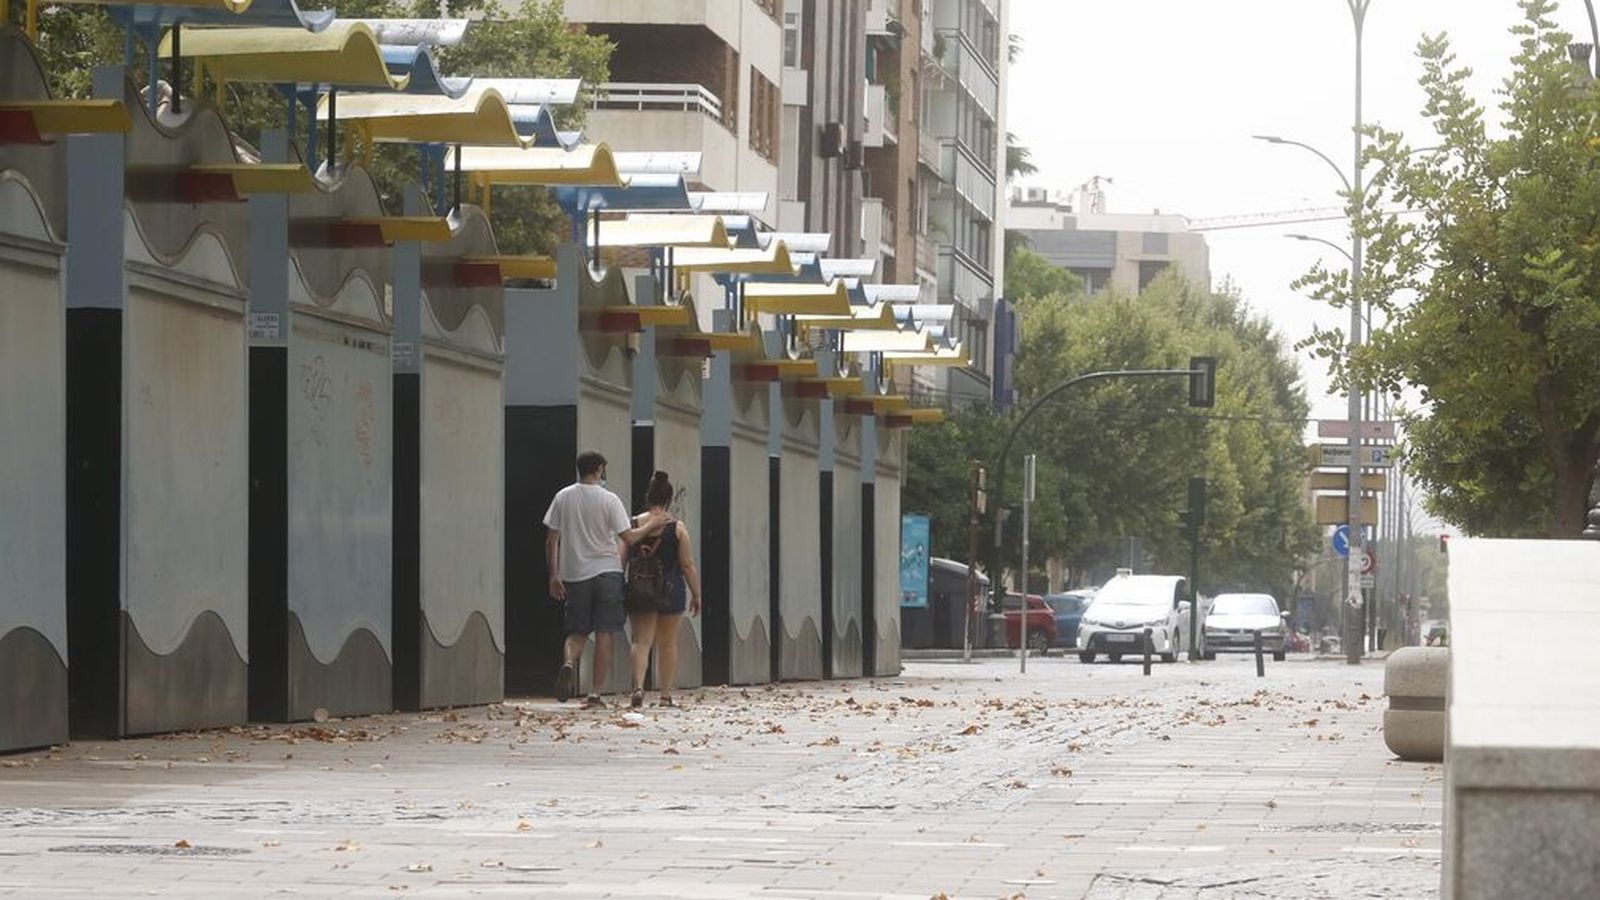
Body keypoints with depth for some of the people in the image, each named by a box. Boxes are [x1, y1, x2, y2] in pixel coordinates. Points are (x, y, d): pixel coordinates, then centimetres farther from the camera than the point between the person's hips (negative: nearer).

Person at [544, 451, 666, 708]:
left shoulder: (563, 497, 2)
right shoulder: (609, 499, -7)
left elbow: (551, 540, 3)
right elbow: (628, 537, -6)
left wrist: (554, 576, 10)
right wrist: (650, 524, 11)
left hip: (574, 574, 2)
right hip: (607, 571, -2)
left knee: (577, 632, 12)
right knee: (603, 635, 3)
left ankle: (568, 663, -20)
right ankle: (596, 694, 0)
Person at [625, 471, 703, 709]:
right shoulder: (677, 528, -4)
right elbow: (687, 565, -4)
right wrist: (696, 595, 4)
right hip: (671, 589, -1)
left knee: (641, 641, 1)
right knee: (668, 643, 11)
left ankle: (638, 687, -21)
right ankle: (666, 695, 15)